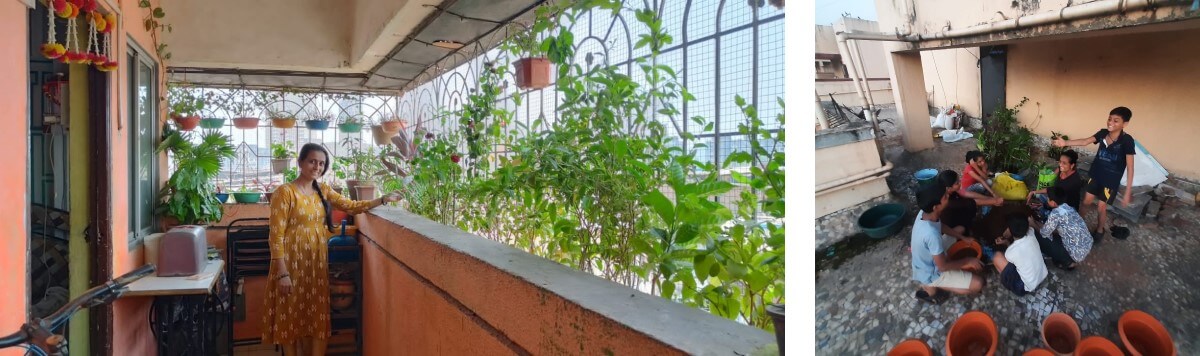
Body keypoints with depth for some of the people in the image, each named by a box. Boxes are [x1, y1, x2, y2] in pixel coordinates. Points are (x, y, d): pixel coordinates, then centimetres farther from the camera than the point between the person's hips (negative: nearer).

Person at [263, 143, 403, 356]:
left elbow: (351, 206, 7)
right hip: (292, 262, -6)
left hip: (317, 262, 6)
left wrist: (383, 199, -6)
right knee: (291, 316, 5)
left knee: (315, 317, 9)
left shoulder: (323, 191, 9)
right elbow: (276, 235, -13)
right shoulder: (285, 192, -11)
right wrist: (282, 273, -17)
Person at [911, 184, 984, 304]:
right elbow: (943, 266, -26)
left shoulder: (924, 213, -15)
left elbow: (941, 227, 10)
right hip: (931, 274, -8)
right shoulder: (931, 234, -39)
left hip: (925, 263, 8)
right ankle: (930, 286, 2)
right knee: (978, 284, -10)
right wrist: (968, 261, -12)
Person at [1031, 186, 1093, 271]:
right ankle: (1072, 260, 17)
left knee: (1040, 238, -1)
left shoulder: (1056, 213, -21)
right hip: (1088, 246, 8)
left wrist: (1035, 225, 10)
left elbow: (1044, 233, -8)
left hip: (1077, 253, -8)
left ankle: (1068, 262, 7)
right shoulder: (1068, 208, 5)